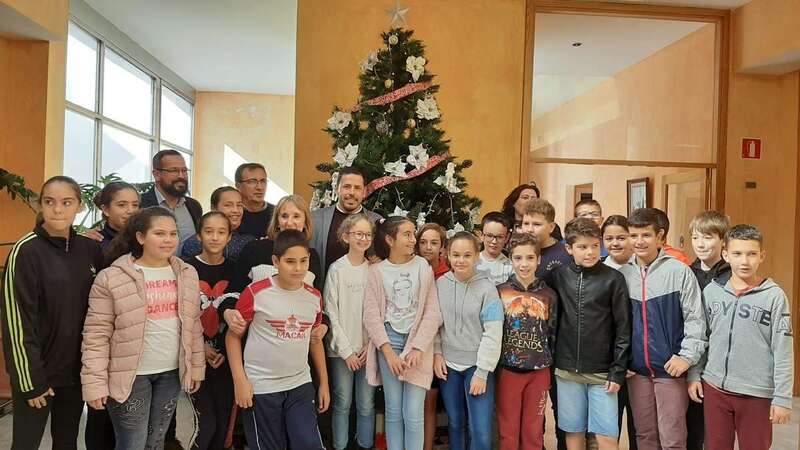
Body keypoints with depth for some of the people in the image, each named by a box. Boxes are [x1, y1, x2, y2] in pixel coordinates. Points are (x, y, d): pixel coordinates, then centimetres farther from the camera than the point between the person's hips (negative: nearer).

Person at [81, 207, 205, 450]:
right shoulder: (112, 278, -12)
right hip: (130, 375, -4)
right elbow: (96, 335, -11)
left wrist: (196, 367, 8)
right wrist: (95, 383, -13)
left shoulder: (187, 274, 3)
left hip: (171, 372, 4)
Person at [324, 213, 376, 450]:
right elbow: (331, 313, -5)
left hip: (368, 349, 2)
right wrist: (346, 350, -8)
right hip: (342, 349, -2)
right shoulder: (337, 269, -4)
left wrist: (370, 345, -6)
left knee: (367, 405, 8)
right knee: (342, 404, 6)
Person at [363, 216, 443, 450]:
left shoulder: (423, 266, 2)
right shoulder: (377, 271, 3)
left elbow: (432, 312, -2)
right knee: (393, 411, 8)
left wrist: (418, 348, -10)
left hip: (417, 343, -1)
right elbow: (371, 315, -2)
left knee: (413, 414, -2)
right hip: (388, 341, 1)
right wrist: (388, 351, -10)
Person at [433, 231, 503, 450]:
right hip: (448, 365, 3)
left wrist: (482, 372, -13)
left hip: (477, 366, -3)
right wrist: (437, 353, -3)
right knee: (455, 423, 16)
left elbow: (493, 334, -12)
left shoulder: (487, 288, -11)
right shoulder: (440, 284, -1)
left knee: (481, 430, -3)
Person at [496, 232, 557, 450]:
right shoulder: (499, 292, -4)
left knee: (533, 432, 12)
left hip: (539, 372, 1)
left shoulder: (548, 295, 1)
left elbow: (554, 335, 7)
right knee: (508, 432, 9)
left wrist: (552, 370, 7)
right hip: (507, 371, -1)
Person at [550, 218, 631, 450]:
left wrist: (618, 372, -7)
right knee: (574, 431, 11)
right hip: (567, 370, 2)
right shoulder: (558, 276, 1)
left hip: (602, 372, -2)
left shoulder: (614, 279, -5)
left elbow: (623, 329, -4)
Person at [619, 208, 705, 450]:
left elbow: (695, 318, -7)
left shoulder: (678, 271, -8)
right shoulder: (622, 274, 3)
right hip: (637, 369, 4)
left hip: (671, 368, -4)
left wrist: (687, 356, -12)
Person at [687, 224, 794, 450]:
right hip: (714, 388, 3)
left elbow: (783, 352, -7)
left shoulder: (774, 296, -7)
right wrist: (694, 375, 6)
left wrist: (783, 398, -7)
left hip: (757, 394, -2)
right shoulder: (712, 290, 1)